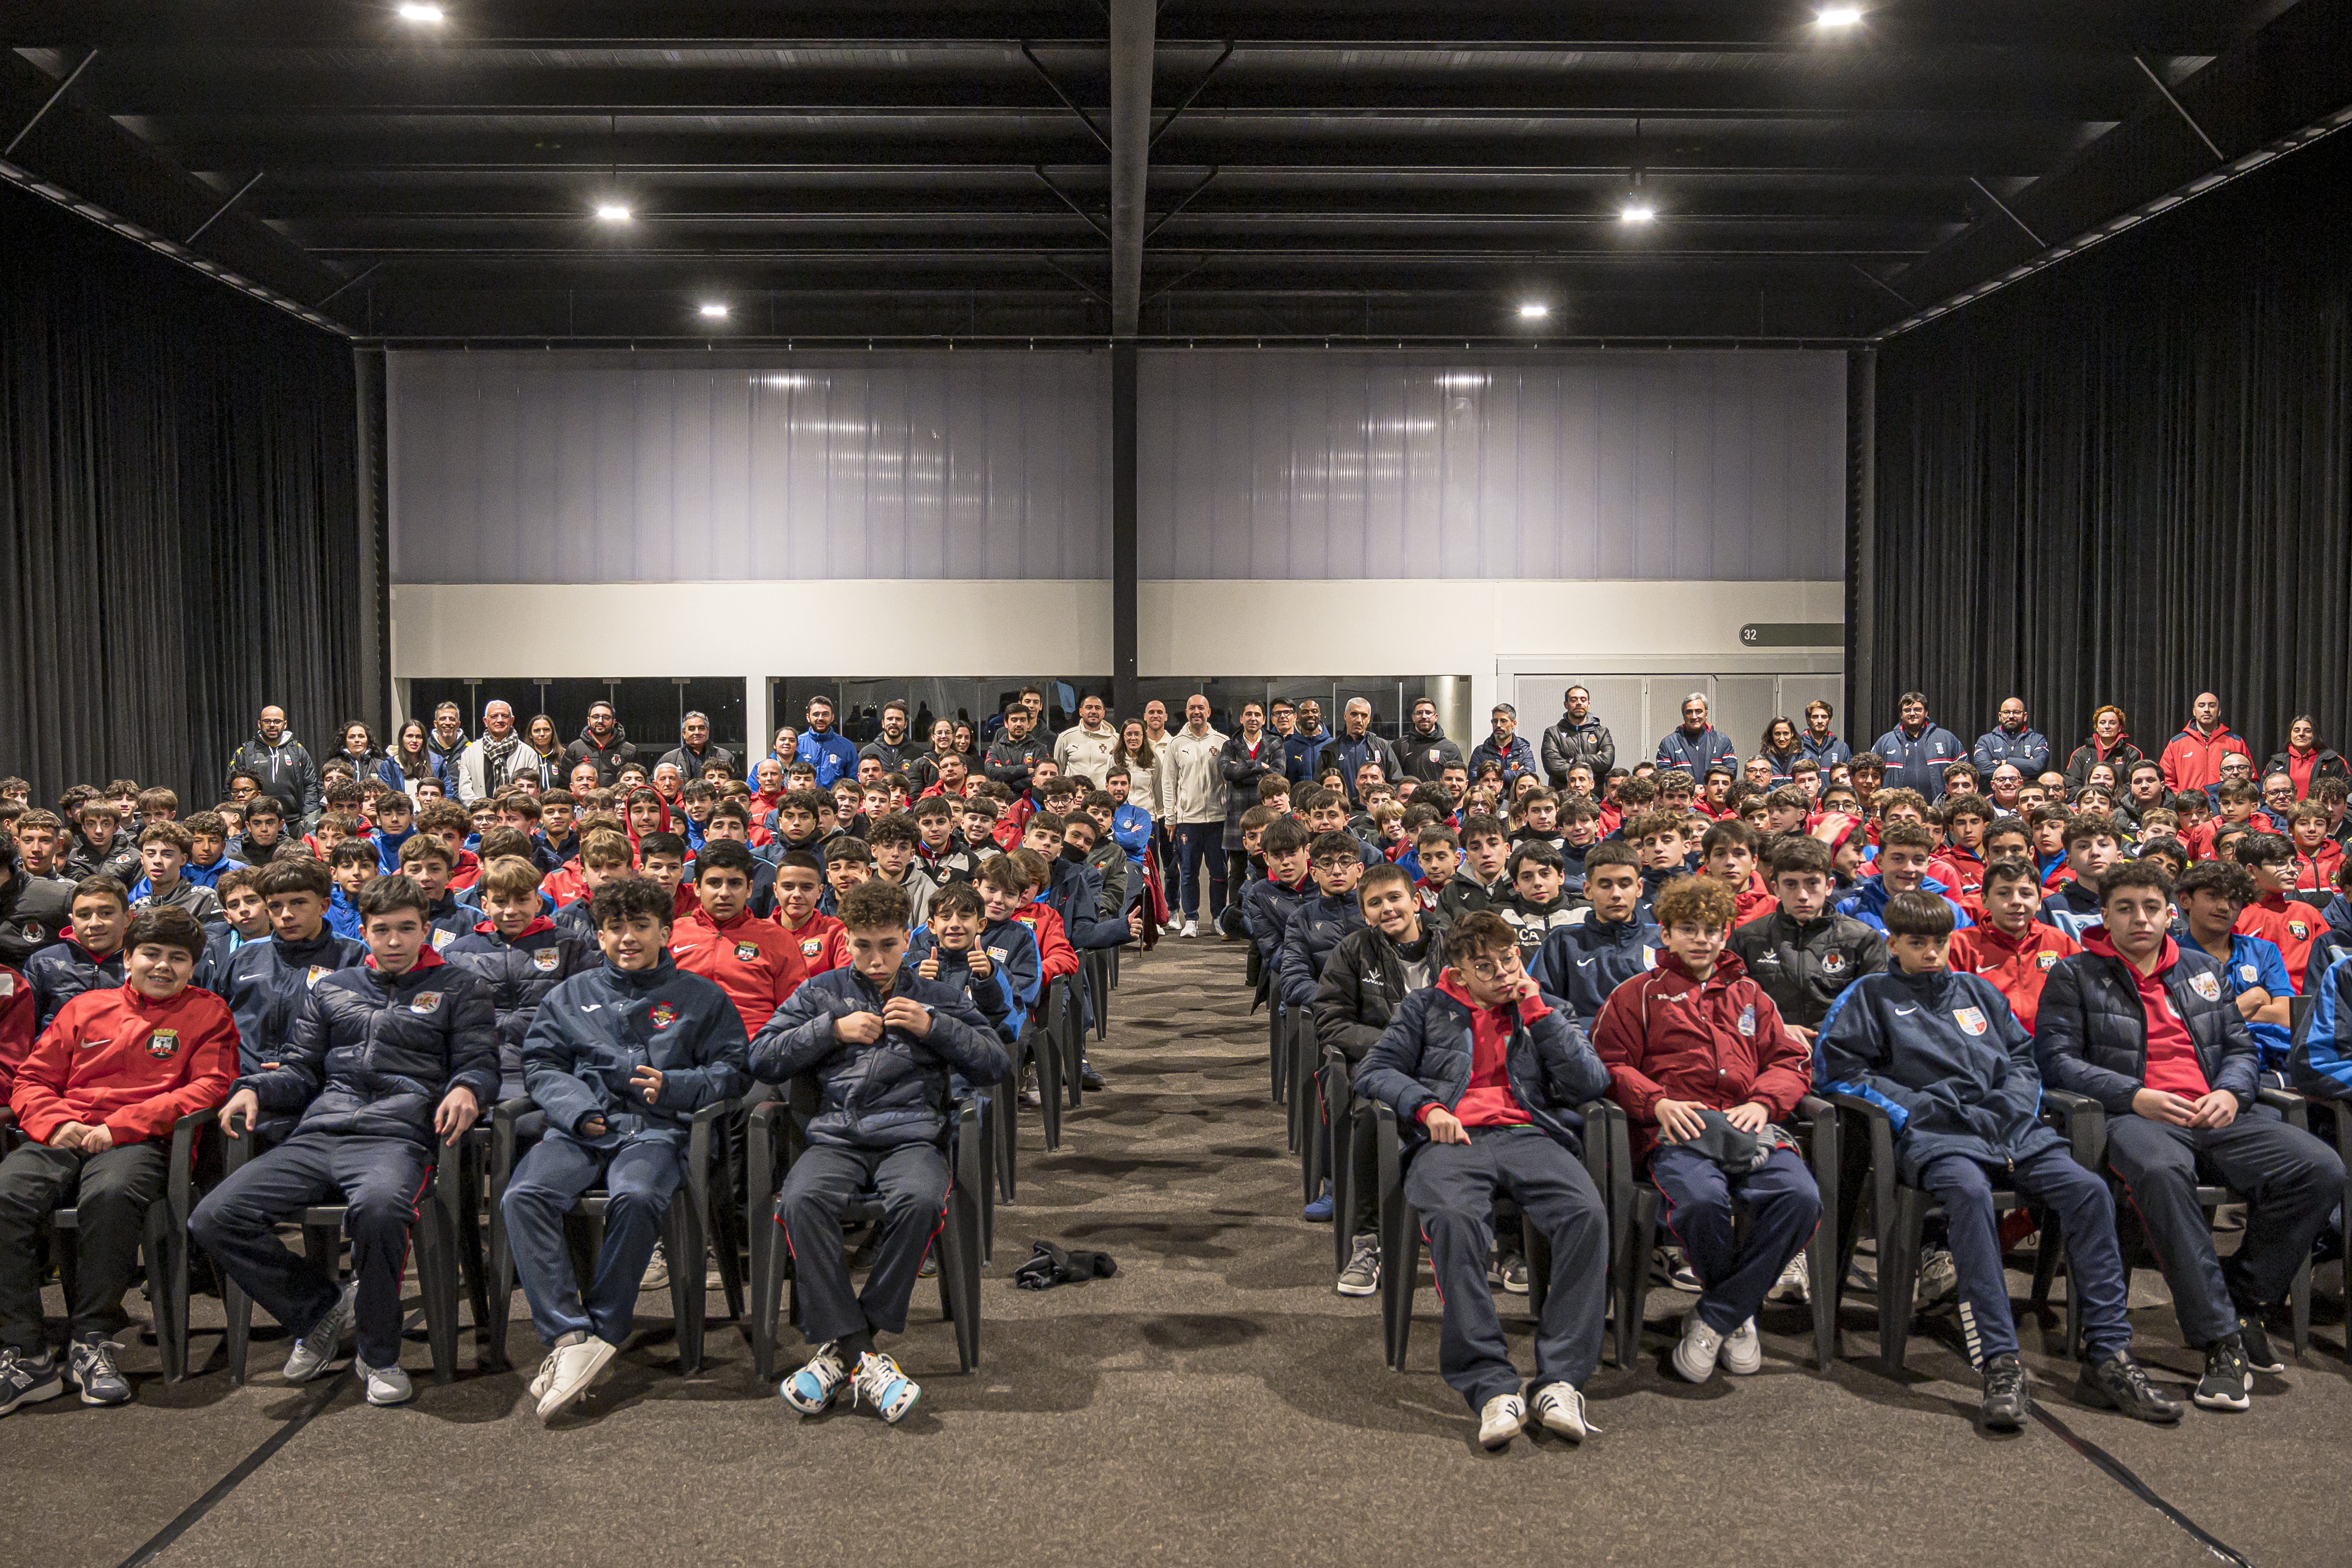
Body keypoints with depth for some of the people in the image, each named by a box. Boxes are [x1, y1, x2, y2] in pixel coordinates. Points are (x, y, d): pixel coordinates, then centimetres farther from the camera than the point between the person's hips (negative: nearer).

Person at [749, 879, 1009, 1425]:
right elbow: (762, 1060, 12)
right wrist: (833, 1029, 2)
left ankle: (842, 1345, -23)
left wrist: (934, 1027, 0)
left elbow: (997, 1063, 12)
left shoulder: (938, 996, 20)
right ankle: (860, 1356, -30)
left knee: (919, 1201, -36)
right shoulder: (821, 993, 21)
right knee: (802, 1200, -34)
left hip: (912, 1138, -1)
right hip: (836, 1138, 1)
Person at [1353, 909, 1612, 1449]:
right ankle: (1491, 1385, -36)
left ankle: (1559, 1379, -29)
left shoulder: (1545, 1009, 25)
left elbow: (1592, 1084, 11)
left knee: (1588, 1213, -33)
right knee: (1455, 1219, -37)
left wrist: (1536, 1011, 7)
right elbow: (1374, 1070, 14)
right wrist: (1426, 1106, -4)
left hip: (1529, 1135, 1)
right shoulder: (1426, 1007, 23)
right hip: (1452, 1140, -1)